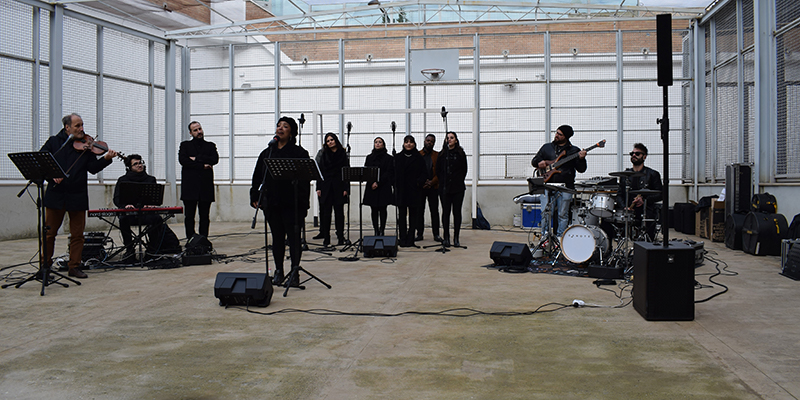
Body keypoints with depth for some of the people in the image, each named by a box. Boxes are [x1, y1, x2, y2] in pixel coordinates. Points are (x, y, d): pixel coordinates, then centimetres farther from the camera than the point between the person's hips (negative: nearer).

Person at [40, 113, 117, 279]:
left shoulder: (86, 145, 5)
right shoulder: (54, 142, 5)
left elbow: (93, 168, -3)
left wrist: (106, 159, -20)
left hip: (78, 196, 1)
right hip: (55, 195, 0)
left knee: (77, 234, 4)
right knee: (49, 232, 7)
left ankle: (74, 266, 13)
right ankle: (45, 264, 20)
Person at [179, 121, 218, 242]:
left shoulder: (210, 146, 16)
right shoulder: (185, 145, 13)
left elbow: (215, 159, -3)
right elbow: (182, 160, -5)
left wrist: (196, 159, -7)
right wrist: (202, 165, -10)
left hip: (205, 186, 1)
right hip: (190, 187, -1)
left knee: (204, 216, 1)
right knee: (189, 216, -3)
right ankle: (190, 240, 1)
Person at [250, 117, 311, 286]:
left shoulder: (299, 153, -2)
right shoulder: (267, 153, 13)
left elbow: (305, 178, -8)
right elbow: (257, 177, 15)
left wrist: (302, 202, -15)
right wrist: (255, 197, 6)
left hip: (292, 204, -5)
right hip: (271, 203, 5)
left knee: (294, 237, -2)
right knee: (277, 238, 12)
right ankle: (278, 271, 22)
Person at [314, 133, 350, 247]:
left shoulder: (343, 154, 3)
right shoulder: (324, 154, 10)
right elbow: (320, 171, 8)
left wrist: (346, 188, -7)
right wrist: (319, 187, 1)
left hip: (339, 186, -2)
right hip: (326, 187, 2)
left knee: (339, 212, 1)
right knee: (326, 212, 2)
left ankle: (340, 237, 7)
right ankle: (326, 238, 8)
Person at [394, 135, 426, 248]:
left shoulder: (419, 158, 5)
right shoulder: (398, 157, 9)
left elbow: (423, 173, 3)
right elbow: (394, 173, 5)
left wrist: (419, 182, -15)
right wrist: (395, 185, -8)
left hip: (414, 191, -1)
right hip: (401, 190, 1)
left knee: (413, 215, 2)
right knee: (402, 215, 0)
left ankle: (410, 240, 7)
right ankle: (403, 240, 4)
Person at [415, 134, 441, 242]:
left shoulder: (437, 156, 8)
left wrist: (432, 182, -10)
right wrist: (422, 182, -8)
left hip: (433, 187, 0)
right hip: (420, 187, 0)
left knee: (434, 211, 0)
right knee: (420, 211, 2)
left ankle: (436, 234, 4)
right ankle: (419, 233, 8)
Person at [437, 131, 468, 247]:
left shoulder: (461, 154, 5)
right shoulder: (441, 154, 7)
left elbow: (464, 170, 8)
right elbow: (438, 170, 10)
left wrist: (459, 181, 2)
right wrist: (442, 182, 3)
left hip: (458, 187, -1)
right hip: (444, 188, 1)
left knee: (457, 212, 2)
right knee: (445, 212, 1)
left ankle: (456, 238, 8)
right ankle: (446, 237, 8)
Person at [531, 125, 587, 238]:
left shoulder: (574, 151, 6)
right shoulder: (547, 147, 14)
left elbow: (581, 169, 0)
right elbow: (534, 161, 18)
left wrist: (581, 159, -19)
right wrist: (539, 163, -4)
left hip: (565, 187, -2)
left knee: (563, 215, 2)